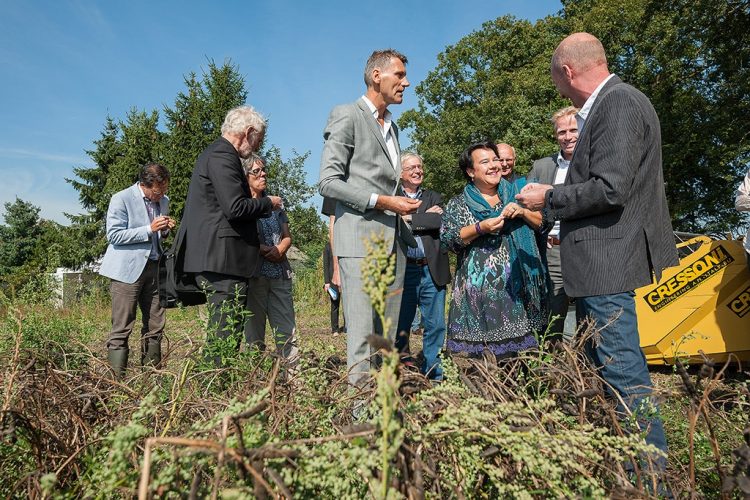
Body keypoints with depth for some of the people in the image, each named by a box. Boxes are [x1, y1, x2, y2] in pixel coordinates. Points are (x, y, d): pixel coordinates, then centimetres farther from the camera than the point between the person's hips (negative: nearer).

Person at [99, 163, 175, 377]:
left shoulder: (163, 201, 11)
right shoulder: (121, 199, -7)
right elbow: (114, 235, -12)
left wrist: (165, 229, 1)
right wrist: (149, 229, -18)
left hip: (154, 267, 6)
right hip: (128, 269, -6)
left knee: (156, 325, 6)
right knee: (122, 328, -4)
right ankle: (116, 376, 3)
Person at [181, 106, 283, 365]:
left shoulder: (215, 153, 23)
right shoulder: (222, 156, -11)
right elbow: (235, 208, -20)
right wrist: (268, 203, -4)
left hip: (214, 257, 11)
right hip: (223, 259, -11)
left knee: (221, 330, 14)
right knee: (226, 334, -7)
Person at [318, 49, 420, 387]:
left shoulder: (391, 127, 23)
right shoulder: (347, 116, -1)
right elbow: (328, 182, -9)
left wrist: (411, 241, 19)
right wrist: (383, 201, -14)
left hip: (393, 244, 8)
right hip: (361, 239, -7)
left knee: (387, 337, 8)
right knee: (362, 336, -7)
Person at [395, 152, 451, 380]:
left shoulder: (434, 198, 16)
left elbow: (441, 222, -4)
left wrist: (410, 219, -7)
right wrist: (425, 217, -9)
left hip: (432, 271, 3)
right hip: (403, 270, -3)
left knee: (436, 326, 7)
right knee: (400, 327, 4)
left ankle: (434, 375, 19)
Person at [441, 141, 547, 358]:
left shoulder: (515, 193, 14)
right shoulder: (458, 205, 9)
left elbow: (543, 223, 12)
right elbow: (448, 238, -3)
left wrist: (523, 212, -6)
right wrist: (480, 228, -14)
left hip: (517, 285, 2)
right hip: (479, 288, -1)